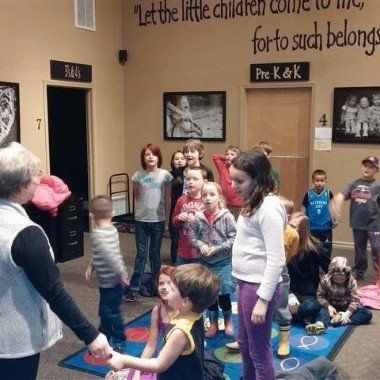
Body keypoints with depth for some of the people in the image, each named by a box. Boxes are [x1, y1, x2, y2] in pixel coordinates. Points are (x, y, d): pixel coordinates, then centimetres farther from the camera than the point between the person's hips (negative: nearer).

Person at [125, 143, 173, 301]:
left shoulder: (165, 175, -3)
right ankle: (133, 287, 11)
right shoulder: (138, 176, -1)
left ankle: (151, 286, 23)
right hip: (141, 220, 0)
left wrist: (167, 220, 5)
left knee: (155, 254, 10)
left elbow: (167, 199, 3)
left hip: (158, 220, 0)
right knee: (141, 254, 4)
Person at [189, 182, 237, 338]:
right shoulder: (197, 218, -6)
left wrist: (216, 248, -20)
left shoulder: (227, 217, -13)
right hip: (205, 262, 3)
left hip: (223, 262, -3)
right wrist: (201, 246, -18)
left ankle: (228, 321, 32)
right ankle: (213, 323, 32)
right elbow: (192, 237, 0)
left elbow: (233, 239, -14)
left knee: (223, 294, 7)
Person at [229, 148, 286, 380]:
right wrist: (243, 284, 13)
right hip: (246, 282, 9)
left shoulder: (269, 208, -19)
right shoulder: (254, 203, 10)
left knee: (259, 351, 5)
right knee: (245, 343, 23)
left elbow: (276, 260, -22)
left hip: (259, 286, -9)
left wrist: (263, 300, -21)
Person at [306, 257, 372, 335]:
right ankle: (321, 324, -66)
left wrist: (348, 313, -29)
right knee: (323, 311, -34)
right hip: (331, 306, -1)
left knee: (368, 314, -21)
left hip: (347, 307, 1)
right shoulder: (325, 280, -11)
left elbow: (354, 300, -14)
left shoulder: (352, 282, -12)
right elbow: (320, 296, -10)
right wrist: (328, 306, -26)